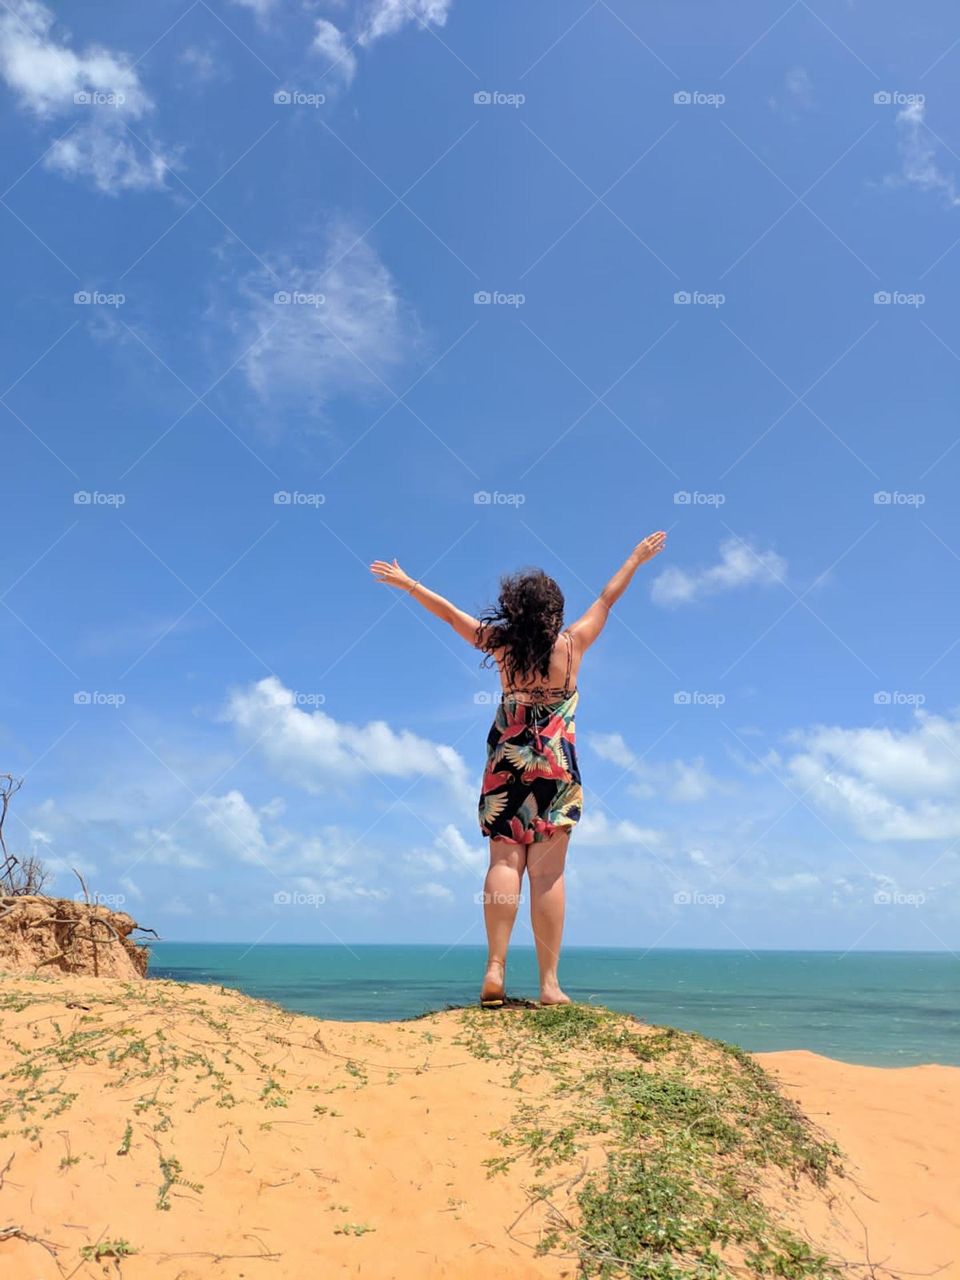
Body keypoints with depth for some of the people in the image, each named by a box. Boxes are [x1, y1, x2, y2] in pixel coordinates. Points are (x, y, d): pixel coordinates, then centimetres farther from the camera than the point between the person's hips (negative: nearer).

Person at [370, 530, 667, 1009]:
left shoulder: (502, 645, 0)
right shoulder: (571, 644, -1)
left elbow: (448, 611, 8)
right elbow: (607, 599, 12)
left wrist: (406, 582, 21)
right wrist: (637, 557, 26)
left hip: (506, 763, 1)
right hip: (556, 766, -1)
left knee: (504, 862, 2)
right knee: (547, 871, -2)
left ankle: (495, 969, -5)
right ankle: (549, 982, 0)